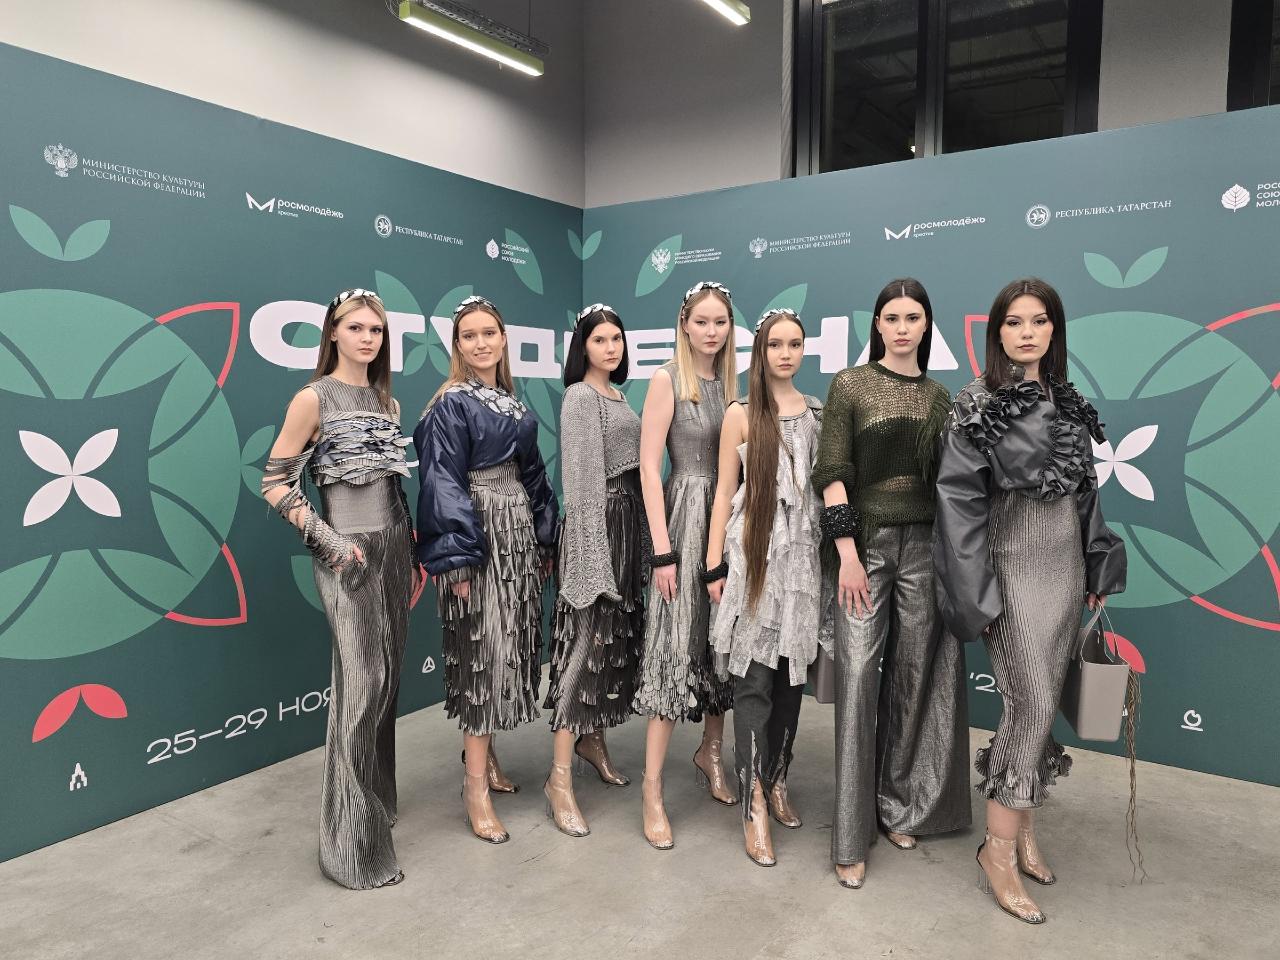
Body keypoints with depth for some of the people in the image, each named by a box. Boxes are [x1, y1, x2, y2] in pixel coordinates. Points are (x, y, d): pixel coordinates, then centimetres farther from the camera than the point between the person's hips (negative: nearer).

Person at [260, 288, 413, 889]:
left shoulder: (386, 400, 13)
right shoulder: (314, 399, -5)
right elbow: (275, 481, -6)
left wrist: (413, 546, 14)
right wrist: (326, 539, -15)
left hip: (394, 547, 7)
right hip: (349, 554, -6)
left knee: (387, 680, 11)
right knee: (360, 686, -7)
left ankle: (378, 803, 28)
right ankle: (354, 845, 4)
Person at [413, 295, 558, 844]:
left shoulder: (513, 403, 13)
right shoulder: (451, 405, -8)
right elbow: (443, 484, -15)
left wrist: (545, 541, 14)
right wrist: (457, 558, -20)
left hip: (520, 533, 7)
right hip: (477, 536, -7)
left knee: (510, 646, 11)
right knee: (482, 650, -6)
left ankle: (481, 752, 27)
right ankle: (475, 785, 3)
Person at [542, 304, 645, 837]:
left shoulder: (617, 395, 15)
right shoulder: (580, 397, -11)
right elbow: (581, 477, -17)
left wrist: (633, 531, 11)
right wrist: (592, 545, -21)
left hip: (626, 518, 9)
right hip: (597, 520, -9)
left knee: (617, 631, 14)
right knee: (587, 637, -9)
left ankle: (591, 737, 31)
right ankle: (560, 777, -3)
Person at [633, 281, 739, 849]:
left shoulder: (731, 382, 11)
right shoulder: (667, 380, -7)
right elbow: (649, 467, -12)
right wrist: (664, 550, -16)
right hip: (686, 516, -6)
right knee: (676, 646, -5)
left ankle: (710, 754, 32)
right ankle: (652, 790, 5)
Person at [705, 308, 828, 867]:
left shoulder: (819, 413, 11)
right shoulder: (741, 414, 1)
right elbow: (724, 493, 0)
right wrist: (714, 565, -4)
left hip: (802, 554, 4)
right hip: (752, 554, -3)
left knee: (791, 677, 9)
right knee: (754, 681, -3)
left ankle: (775, 782, 26)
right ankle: (754, 806, 2)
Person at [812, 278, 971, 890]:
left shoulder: (939, 397, 13)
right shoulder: (850, 385, 0)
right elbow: (832, 474, -6)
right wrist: (848, 553, -13)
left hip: (924, 545, 4)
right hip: (867, 541, -4)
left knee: (916, 675, 8)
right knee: (858, 675, -5)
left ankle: (898, 808, 26)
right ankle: (852, 835, 5)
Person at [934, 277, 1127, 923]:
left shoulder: (1069, 404, 10)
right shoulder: (978, 406, -10)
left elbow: (1085, 491, 15)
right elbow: (958, 498, -14)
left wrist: (1097, 569, 12)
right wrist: (977, 595, -17)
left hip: (1067, 568, 6)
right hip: (1016, 568, -6)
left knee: (1043, 704, 10)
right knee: (1033, 706, -8)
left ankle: (1022, 824, 25)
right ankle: (1000, 849, 6)